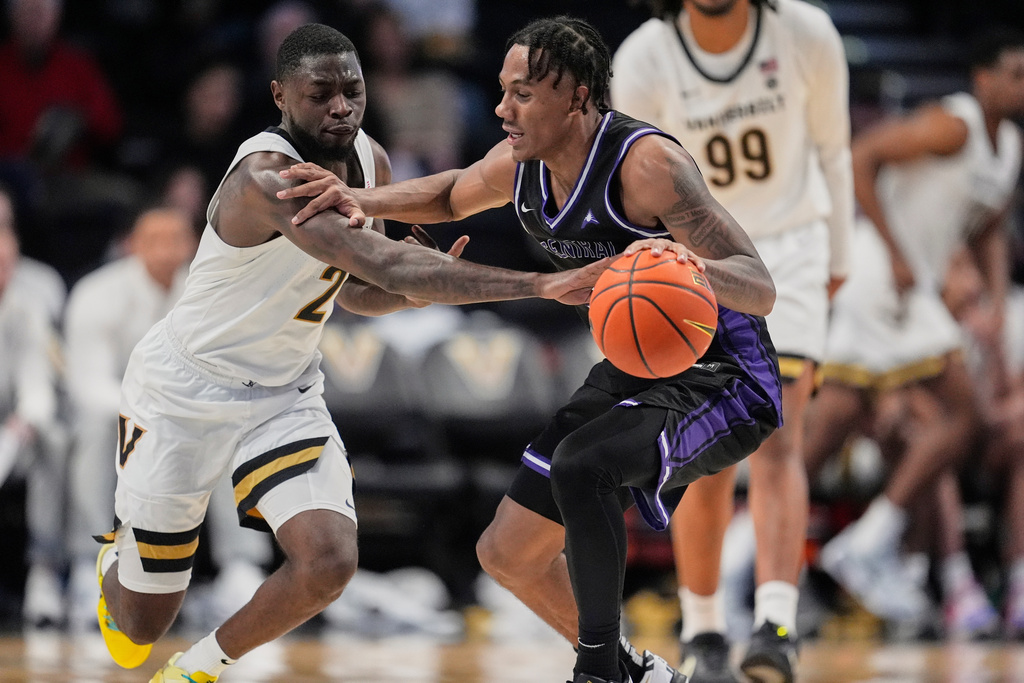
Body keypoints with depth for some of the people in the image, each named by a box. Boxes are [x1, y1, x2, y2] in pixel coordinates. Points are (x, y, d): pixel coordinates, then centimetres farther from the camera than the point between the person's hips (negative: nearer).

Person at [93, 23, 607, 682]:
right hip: (185, 390, -6)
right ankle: (120, 553, 46)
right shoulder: (267, 177, -31)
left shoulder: (371, 161, -3)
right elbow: (386, 265, -42)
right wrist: (541, 283, -47)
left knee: (330, 562, -20)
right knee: (142, 625, 6)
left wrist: (422, 290, -13)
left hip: (285, 393, 6)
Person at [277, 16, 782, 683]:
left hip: (726, 383, -9)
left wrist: (693, 267, -53)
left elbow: (760, 291, -31)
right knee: (508, 553, 9)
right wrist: (365, 200, 1)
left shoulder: (647, 164, -28)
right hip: (634, 373, 9)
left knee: (582, 464, -35)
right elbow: (452, 194, 20)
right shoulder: (520, 166, -4)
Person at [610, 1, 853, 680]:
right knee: (708, 466, -2)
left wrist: (838, 258, 14)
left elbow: (831, 148, 4)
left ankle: (777, 625, -29)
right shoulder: (642, 62, -15)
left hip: (787, 250, 0)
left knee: (776, 437, -18)